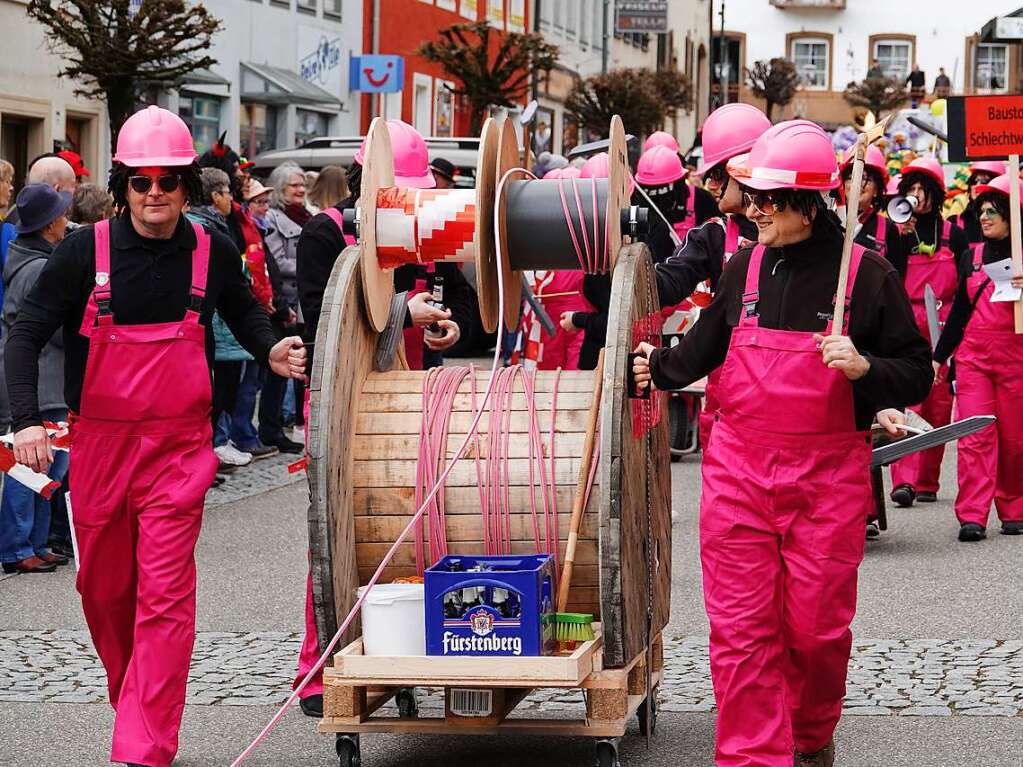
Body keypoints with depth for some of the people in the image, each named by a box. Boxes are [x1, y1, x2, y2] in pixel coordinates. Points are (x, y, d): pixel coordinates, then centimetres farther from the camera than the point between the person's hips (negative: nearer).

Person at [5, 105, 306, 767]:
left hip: (179, 448, -1)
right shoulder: (85, 252, -5)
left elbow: (244, 312, 21)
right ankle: (137, 707, 37)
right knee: (104, 590, 14)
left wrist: (272, 350, 0)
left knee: (164, 596, -10)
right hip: (98, 445, 1)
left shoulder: (212, 253, 0)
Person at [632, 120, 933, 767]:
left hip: (827, 481, -3)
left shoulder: (867, 273, -4)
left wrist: (864, 368, -17)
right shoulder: (747, 266, 7)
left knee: (816, 626, 6)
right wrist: (662, 367, 9)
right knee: (741, 629, -2)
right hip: (738, 475, 3)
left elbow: (917, 373, 0)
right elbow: (708, 343, 25)